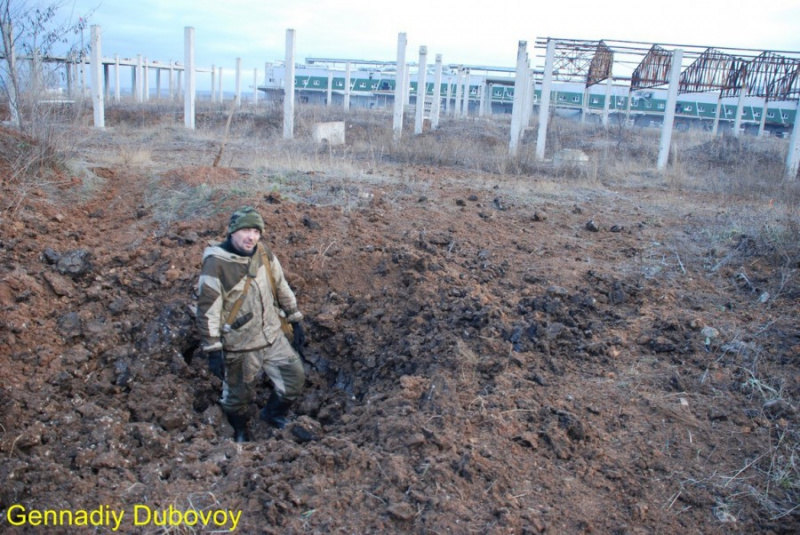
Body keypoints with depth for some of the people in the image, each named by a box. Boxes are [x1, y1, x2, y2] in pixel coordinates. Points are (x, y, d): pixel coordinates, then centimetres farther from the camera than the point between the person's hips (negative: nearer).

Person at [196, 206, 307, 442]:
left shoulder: (264, 255, -2)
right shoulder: (216, 265, -20)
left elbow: (282, 288, 10)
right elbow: (207, 311, -18)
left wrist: (296, 322, 13)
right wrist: (213, 351, -18)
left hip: (274, 337, 5)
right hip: (240, 346, -5)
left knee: (295, 378, 10)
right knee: (238, 394, 13)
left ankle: (273, 415, 39)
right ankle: (240, 436, 42)